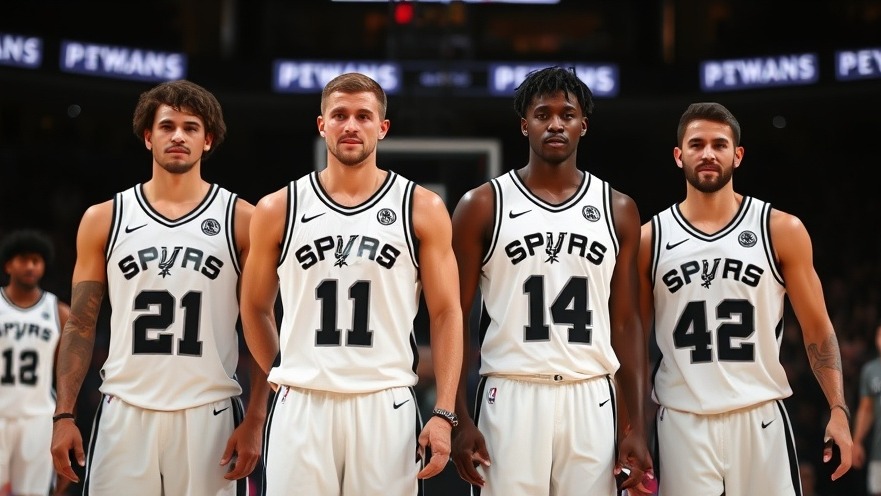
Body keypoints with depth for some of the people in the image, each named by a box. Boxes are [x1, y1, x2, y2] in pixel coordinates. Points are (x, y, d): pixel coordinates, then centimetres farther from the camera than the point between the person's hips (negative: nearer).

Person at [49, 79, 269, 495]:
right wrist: (64, 415, -1)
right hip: (124, 413, 1)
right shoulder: (103, 219, 7)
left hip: (210, 415, -1)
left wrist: (255, 420, -6)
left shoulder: (242, 220, 2)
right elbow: (80, 326, 8)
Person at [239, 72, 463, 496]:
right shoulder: (277, 210, 6)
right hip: (300, 408, 1)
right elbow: (255, 308, 16)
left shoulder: (423, 209, 3)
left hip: (386, 407, -1)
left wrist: (444, 413, -6)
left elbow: (446, 313, 1)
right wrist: (287, 378, 12)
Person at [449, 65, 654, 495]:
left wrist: (637, 427, 3)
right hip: (511, 396, -2)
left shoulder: (618, 210, 9)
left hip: (590, 398, 2)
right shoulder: (483, 206, 1)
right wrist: (460, 419, -8)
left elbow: (626, 323, 10)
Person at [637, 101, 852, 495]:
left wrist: (838, 410, -5)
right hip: (681, 422, 1)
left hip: (760, 418, 0)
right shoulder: (649, 238, 5)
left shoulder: (782, 230, 2)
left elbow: (817, 330, 5)